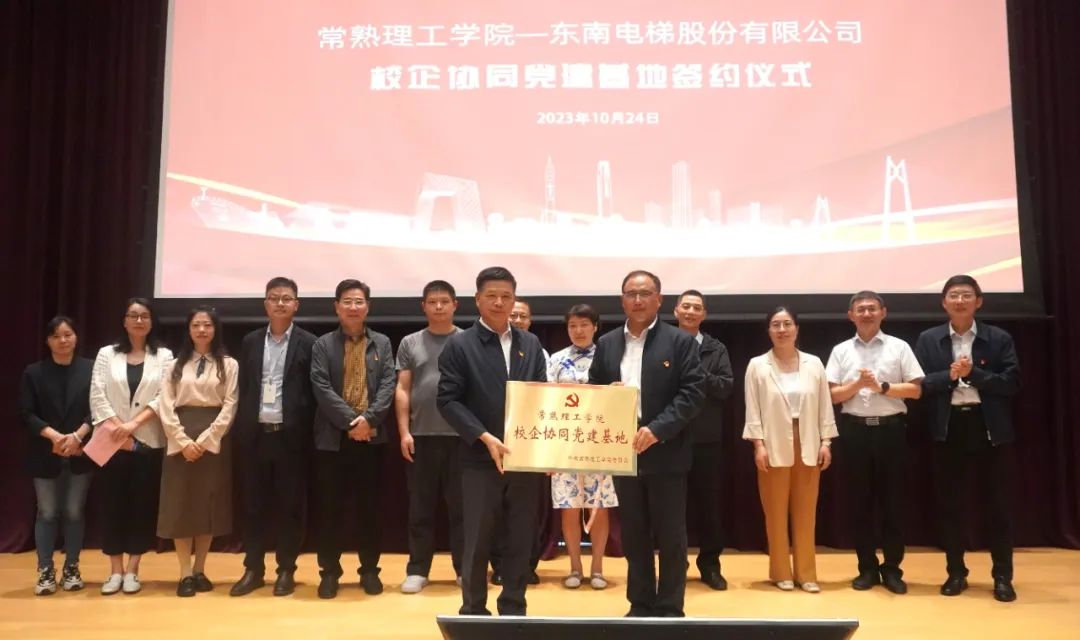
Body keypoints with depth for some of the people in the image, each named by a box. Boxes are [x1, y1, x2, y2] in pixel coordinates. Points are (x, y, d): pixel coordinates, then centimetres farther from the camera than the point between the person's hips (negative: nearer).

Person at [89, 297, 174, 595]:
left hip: (149, 443, -1)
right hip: (112, 443, 1)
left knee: (143, 505, 1)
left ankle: (131, 570, 10)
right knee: (113, 505, 3)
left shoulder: (164, 356, 4)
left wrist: (134, 423, -15)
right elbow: (97, 396, -1)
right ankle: (115, 570, 11)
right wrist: (118, 430, -11)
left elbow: (164, 397, -5)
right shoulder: (106, 354, 7)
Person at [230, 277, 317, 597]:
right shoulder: (250, 342, 10)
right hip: (256, 434, 3)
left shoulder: (308, 343, -1)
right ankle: (253, 569, 19)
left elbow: (314, 391, -3)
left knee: (290, 506, 4)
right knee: (254, 505, 8)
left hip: (291, 435, -3)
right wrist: (241, 431, 3)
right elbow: (243, 390, 10)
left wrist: (307, 434, -8)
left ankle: (286, 571, 15)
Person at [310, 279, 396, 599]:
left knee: (369, 507, 7)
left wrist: (369, 418, -15)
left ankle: (369, 570, 18)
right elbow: (322, 389, -7)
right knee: (329, 508, 4)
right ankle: (329, 572, 15)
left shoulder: (382, 343, 9)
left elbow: (388, 385, -1)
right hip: (333, 437, -1)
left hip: (372, 436, 1)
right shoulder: (322, 345, 4)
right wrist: (351, 421, -16)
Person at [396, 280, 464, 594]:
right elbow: (402, 390, 6)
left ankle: (464, 568, 15)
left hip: (461, 435, -1)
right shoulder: (410, 343, 8)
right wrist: (404, 432, -2)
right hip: (421, 436, 1)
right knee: (420, 507, 7)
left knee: (461, 505, 5)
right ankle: (417, 570, 15)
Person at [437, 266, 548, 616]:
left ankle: (514, 611, 23)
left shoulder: (531, 344, 10)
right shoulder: (459, 345, -2)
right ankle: (473, 613, 20)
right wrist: (485, 437, -17)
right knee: (478, 543, 5)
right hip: (481, 459, -3)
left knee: (521, 541, 10)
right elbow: (447, 400, -8)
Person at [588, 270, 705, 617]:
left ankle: (670, 609, 17)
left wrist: (656, 429, -20)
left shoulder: (681, 341, -2)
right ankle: (640, 605, 24)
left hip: (665, 453, -3)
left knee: (670, 536, 4)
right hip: (622, 451, 4)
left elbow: (693, 392, -10)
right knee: (633, 535, 12)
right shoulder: (606, 344, 10)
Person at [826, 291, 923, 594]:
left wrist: (882, 387, -12)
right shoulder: (841, 351, 7)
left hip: (890, 428, -1)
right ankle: (867, 567, 17)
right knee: (859, 501, 6)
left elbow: (915, 390, 0)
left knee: (892, 500, 4)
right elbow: (831, 395, 2)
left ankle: (892, 568, 16)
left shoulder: (899, 347, 4)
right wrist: (857, 384, -13)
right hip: (854, 430, 1)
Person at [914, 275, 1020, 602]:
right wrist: (949, 375, -17)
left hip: (990, 427, -1)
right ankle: (956, 573, 20)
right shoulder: (928, 340, 5)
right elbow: (919, 383, -2)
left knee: (997, 504, 5)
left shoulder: (999, 338, 2)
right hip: (948, 428, 1)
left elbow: (1012, 382, -6)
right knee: (950, 504, 8)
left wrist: (973, 373, -16)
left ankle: (1002, 577, 17)